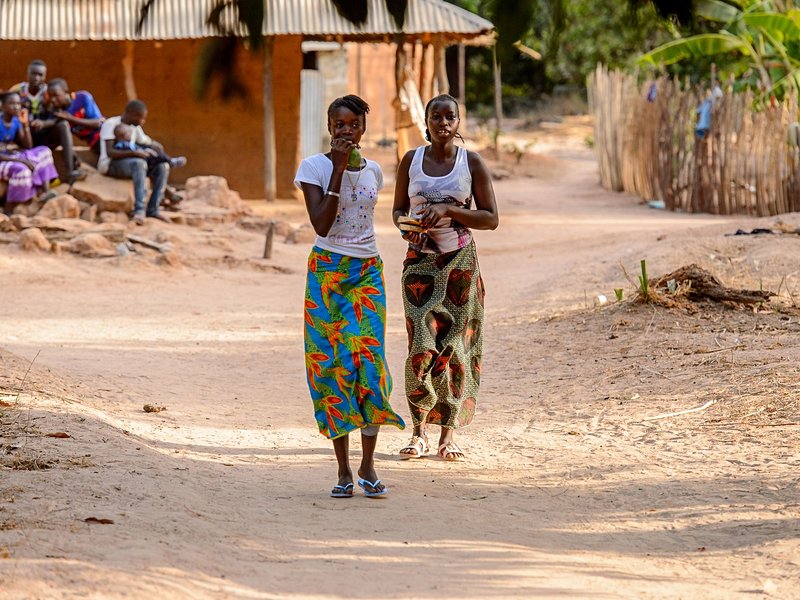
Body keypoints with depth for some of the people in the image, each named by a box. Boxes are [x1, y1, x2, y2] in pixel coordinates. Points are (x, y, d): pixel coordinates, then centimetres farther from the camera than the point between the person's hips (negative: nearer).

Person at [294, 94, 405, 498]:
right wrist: (339, 168, -17)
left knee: (369, 358, -11)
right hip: (326, 271, -3)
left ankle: (368, 466, -6)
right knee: (332, 362, -4)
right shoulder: (314, 166, -4)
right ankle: (343, 469, 1)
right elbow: (321, 224, -16)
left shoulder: (373, 171, 10)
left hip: (367, 272, 3)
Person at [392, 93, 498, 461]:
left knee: (455, 344, -1)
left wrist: (448, 211, -16)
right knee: (422, 345, -9)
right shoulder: (411, 160, 4)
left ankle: (448, 434, 7)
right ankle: (419, 432, 2)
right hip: (420, 260, 1)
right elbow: (398, 210, 13)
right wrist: (406, 225, -11)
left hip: (460, 261, -1)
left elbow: (491, 218, -2)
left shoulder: (472, 162, -1)